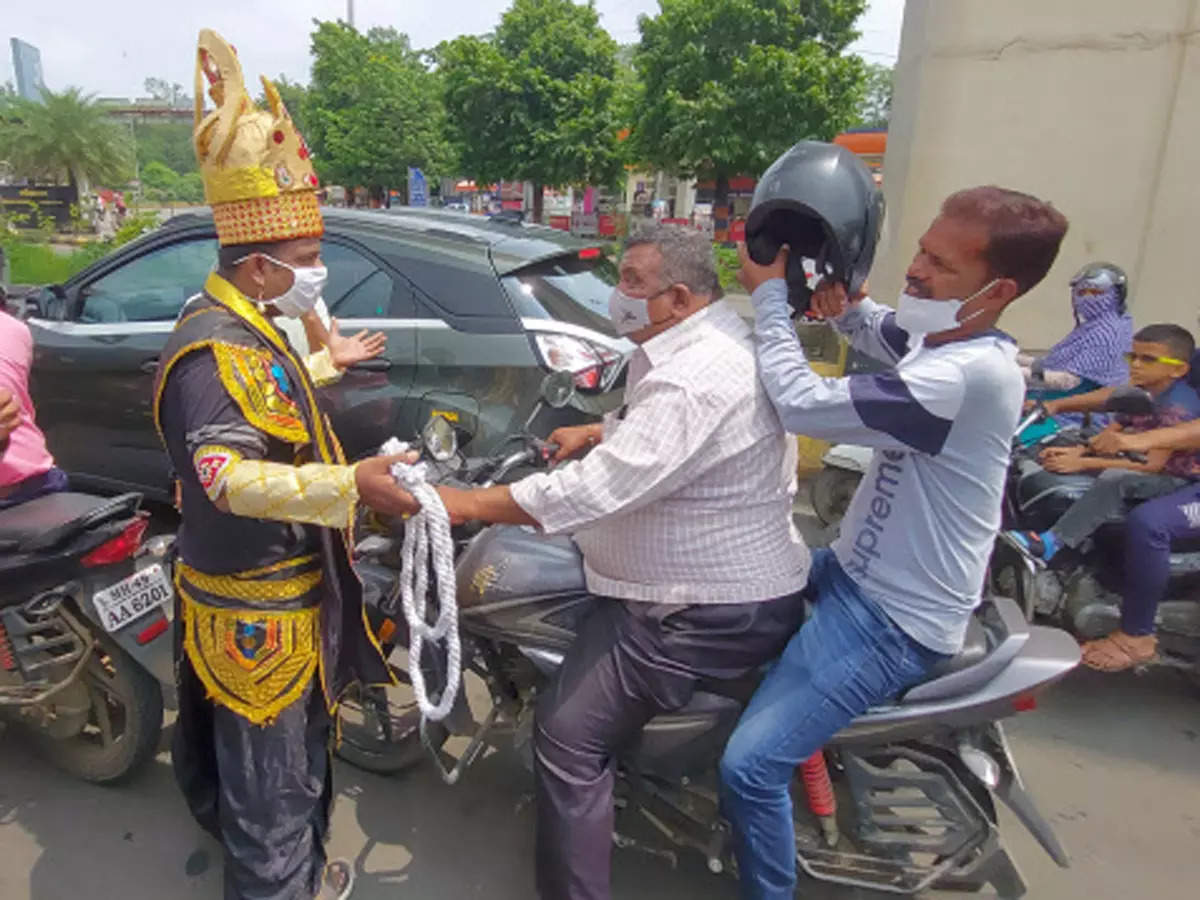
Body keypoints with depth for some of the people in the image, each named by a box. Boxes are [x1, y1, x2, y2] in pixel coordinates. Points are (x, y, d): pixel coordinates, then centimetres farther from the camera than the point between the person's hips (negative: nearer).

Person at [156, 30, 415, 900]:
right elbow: (228, 475, -37)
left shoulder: (246, 331, 10)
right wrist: (348, 483, -45)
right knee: (271, 787, 6)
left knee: (298, 757, 28)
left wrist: (325, 364, 38)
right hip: (255, 613, -11)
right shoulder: (215, 348, -25)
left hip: (292, 595, 11)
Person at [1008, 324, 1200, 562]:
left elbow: (1153, 464, -29)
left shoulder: (1178, 406, -22)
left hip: (1175, 478, -10)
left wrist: (1084, 463, -33)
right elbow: (1111, 433, 8)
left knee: (1114, 478, -37)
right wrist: (1077, 451, -13)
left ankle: (1049, 543, -40)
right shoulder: (1140, 392, 4)